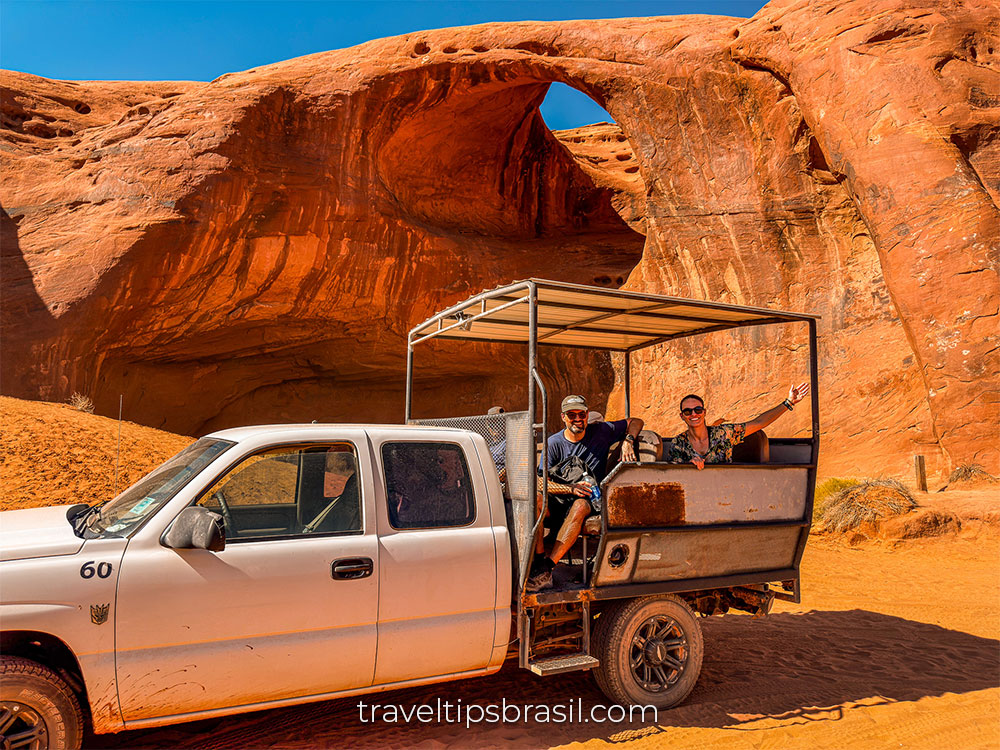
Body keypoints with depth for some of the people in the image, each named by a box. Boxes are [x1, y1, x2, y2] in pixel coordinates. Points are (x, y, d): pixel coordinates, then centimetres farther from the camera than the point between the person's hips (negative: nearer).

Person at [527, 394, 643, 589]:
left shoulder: (600, 432, 6)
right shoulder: (554, 443, 2)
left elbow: (636, 422, 17)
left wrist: (628, 441, -4)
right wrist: (571, 488, -21)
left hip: (589, 501, -1)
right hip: (558, 501, 1)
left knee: (580, 506, -38)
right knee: (535, 498, -32)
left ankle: (548, 566, -41)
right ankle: (539, 561, -36)